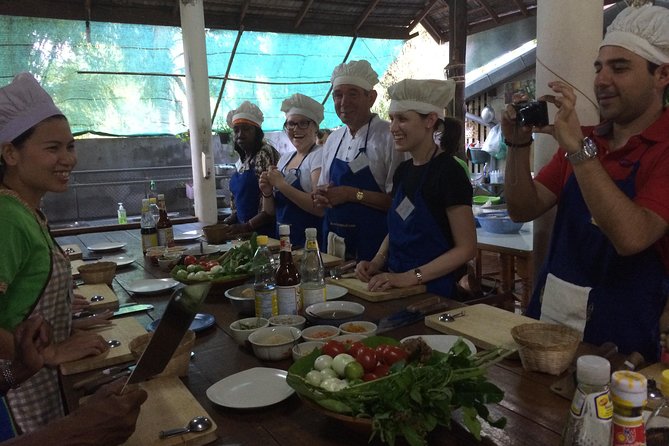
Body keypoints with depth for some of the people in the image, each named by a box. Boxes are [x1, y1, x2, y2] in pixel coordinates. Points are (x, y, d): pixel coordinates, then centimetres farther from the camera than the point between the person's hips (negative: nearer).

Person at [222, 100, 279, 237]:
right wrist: (230, 220, 6)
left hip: (265, 230, -7)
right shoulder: (243, 159, 12)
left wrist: (247, 226, -18)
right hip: (245, 230, 7)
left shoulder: (266, 154, -12)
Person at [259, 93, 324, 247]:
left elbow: (321, 208, -21)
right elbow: (270, 211, 15)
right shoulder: (285, 157, 11)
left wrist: (281, 184, -17)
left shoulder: (319, 156, -8)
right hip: (282, 239, 5)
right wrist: (267, 193, -5)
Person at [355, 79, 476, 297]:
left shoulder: (448, 172, -13)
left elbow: (466, 248, -13)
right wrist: (376, 263, 1)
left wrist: (410, 277, -20)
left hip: (433, 291, -6)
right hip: (395, 286, 6)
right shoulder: (403, 170, 8)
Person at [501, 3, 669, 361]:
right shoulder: (584, 140, 6)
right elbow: (524, 210, 1)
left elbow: (631, 237, -28)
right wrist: (518, 146, -13)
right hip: (545, 313, 6)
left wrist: (577, 148, -29)